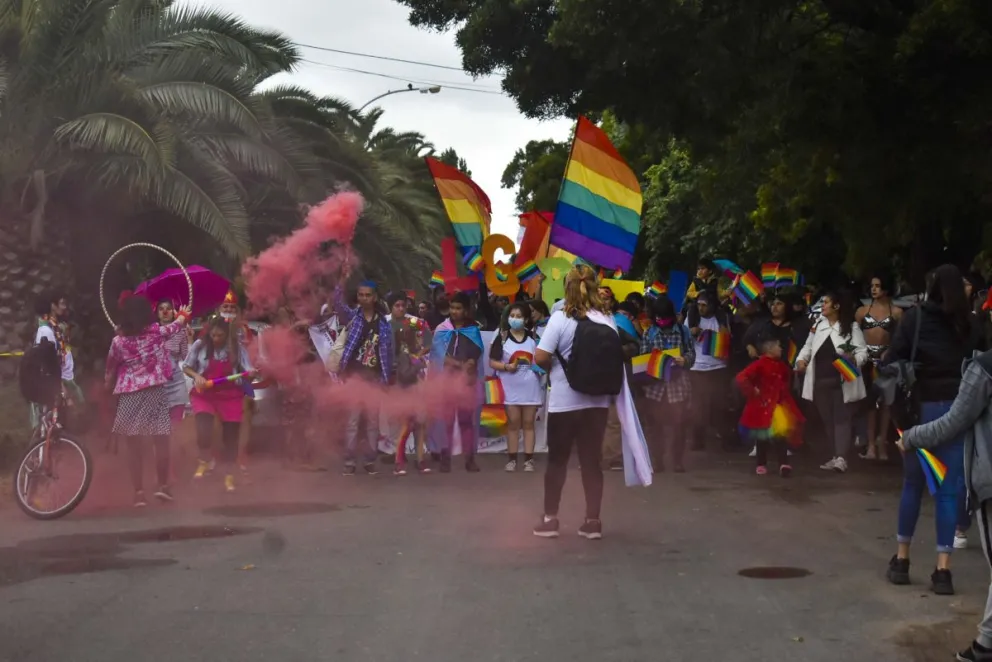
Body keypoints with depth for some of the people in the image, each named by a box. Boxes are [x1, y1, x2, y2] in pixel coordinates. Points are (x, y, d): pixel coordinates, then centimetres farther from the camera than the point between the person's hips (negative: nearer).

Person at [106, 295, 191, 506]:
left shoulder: (118, 341, -1)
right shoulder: (157, 331, -3)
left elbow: (110, 370, 10)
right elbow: (178, 324, 17)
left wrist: (109, 387, 29)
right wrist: (183, 315, 39)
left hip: (129, 395, 1)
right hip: (155, 391, -1)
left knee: (134, 445, 5)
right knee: (161, 441, 9)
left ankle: (138, 492, 7)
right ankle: (163, 486, 14)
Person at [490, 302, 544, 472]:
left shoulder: (533, 337, 4)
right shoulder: (502, 337, -2)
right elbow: (492, 362, -2)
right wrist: (507, 366, -18)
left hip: (530, 387, 1)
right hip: (511, 388, -1)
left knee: (528, 423, 5)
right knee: (513, 423, 4)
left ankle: (528, 459, 7)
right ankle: (512, 459, 9)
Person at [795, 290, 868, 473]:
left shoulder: (851, 327, -3)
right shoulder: (818, 325, 12)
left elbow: (863, 352, -7)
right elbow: (809, 346, 15)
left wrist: (854, 359, -28)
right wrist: (801, 359, -4)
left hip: (842, 381, -5)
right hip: (820, 380, 5)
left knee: (841, 418, -8)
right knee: (828, 419, 9)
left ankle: (841, 458, -15)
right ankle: (835, 456, 16)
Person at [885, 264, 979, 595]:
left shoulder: (914, 317, -2)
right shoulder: (970, 324, 4)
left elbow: (893, 361, -6)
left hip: (922, 407, 0)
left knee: (913, 485, 14)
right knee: (949, 490, 3)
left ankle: (901, 560, 20)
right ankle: (943, 570, 2)